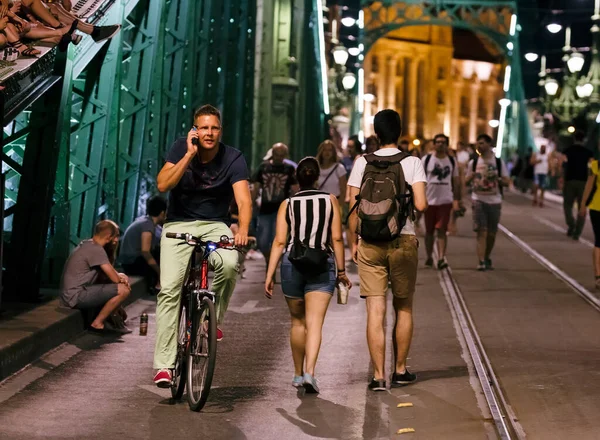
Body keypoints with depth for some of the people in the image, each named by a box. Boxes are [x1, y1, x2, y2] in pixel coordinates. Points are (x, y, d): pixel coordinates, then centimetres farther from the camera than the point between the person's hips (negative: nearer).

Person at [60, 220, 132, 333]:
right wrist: (121, 278, 6)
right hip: (76, 296, -10)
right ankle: (98, 323, -5)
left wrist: (119, 276, -1)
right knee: (124, 290, -17)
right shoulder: (96, 249, -16)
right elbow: (115, 278, -17)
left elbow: (109, 273, 19)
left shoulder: (86, 245, 14)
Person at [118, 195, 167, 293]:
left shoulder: (144, 219, 10)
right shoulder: (148, 224, -18)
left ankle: (154, 282, 10)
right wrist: (160, 272, -21)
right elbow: (145, 251, -27)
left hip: (131, 260, 9)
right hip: (132, 263, -9)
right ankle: (158, 284, -1)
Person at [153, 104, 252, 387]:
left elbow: (243, 199, -21)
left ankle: (214, 319, -5)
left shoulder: (233, 159, -9)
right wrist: (190, 154, -23)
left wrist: (242, 230, -39)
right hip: (179, 224, 0)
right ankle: (164, 364, -12)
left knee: (229, 264, -33)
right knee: (169, 289, -15)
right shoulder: (181, 148, -5)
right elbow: (163, 184, -17)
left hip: (215, 225, 0)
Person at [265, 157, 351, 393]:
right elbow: (336, 238, 0)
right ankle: (310, 372, -22)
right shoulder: (330, 200, 4)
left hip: (292, 263, 1)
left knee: (297, 322, 16)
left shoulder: (287, 204, 5)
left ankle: (298, 374, 25)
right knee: (314, 323, -6)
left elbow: (279, 242, -1)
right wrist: (341, 271, 7)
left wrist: (270, 275, 0)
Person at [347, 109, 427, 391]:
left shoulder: (362, 163, 2)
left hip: (369, 242, 1)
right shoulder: (412, 163, -3)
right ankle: (400, 370, 21)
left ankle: (378, 375, -2)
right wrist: (423, 204, 10)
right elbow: (420, 204, -13)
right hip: (403, 241, -1)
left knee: (375, 311, 0)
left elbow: (353, 208, 0)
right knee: (403, 308, 14)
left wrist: (354, 241, 10)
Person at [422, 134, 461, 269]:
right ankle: (429, 257, 22)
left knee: (442, 230, -10)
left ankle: (441, 258, -14)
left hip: (445, 200, 0)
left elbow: (456, 181, 10)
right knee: (429, 231, 9)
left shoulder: (452, 161, 7)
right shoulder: (426, 160, 1)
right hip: (429, 200, 0)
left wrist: (456, 200, 4)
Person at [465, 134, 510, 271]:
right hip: (479, 200, -1)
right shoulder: (473, 163, 6)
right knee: (481, 231, -13)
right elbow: (467, 182, 13)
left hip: (494, 201, 1)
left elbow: (507, 182, 3)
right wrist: (471, 177, -10)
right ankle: (481, 261, -18)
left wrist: (497, 178, -16)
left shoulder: (499, 162, 3)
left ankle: (487, 258, 28)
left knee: (491, 233, 9)